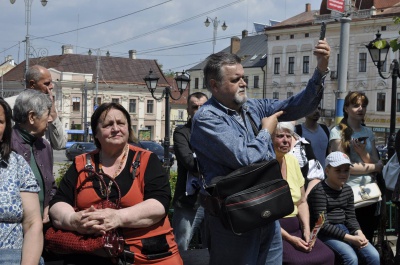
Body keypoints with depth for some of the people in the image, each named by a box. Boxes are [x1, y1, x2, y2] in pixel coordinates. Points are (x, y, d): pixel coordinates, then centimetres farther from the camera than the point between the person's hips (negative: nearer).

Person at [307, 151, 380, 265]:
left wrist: (359, 233, -10)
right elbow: (323, 225, -19)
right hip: (326, 233, -7)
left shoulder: (347, 190, 10)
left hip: (344, 229, 7)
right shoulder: (319, 191, -14)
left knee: (374, 256, -9)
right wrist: (350, 238, -23)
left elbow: (351, 217, 13)